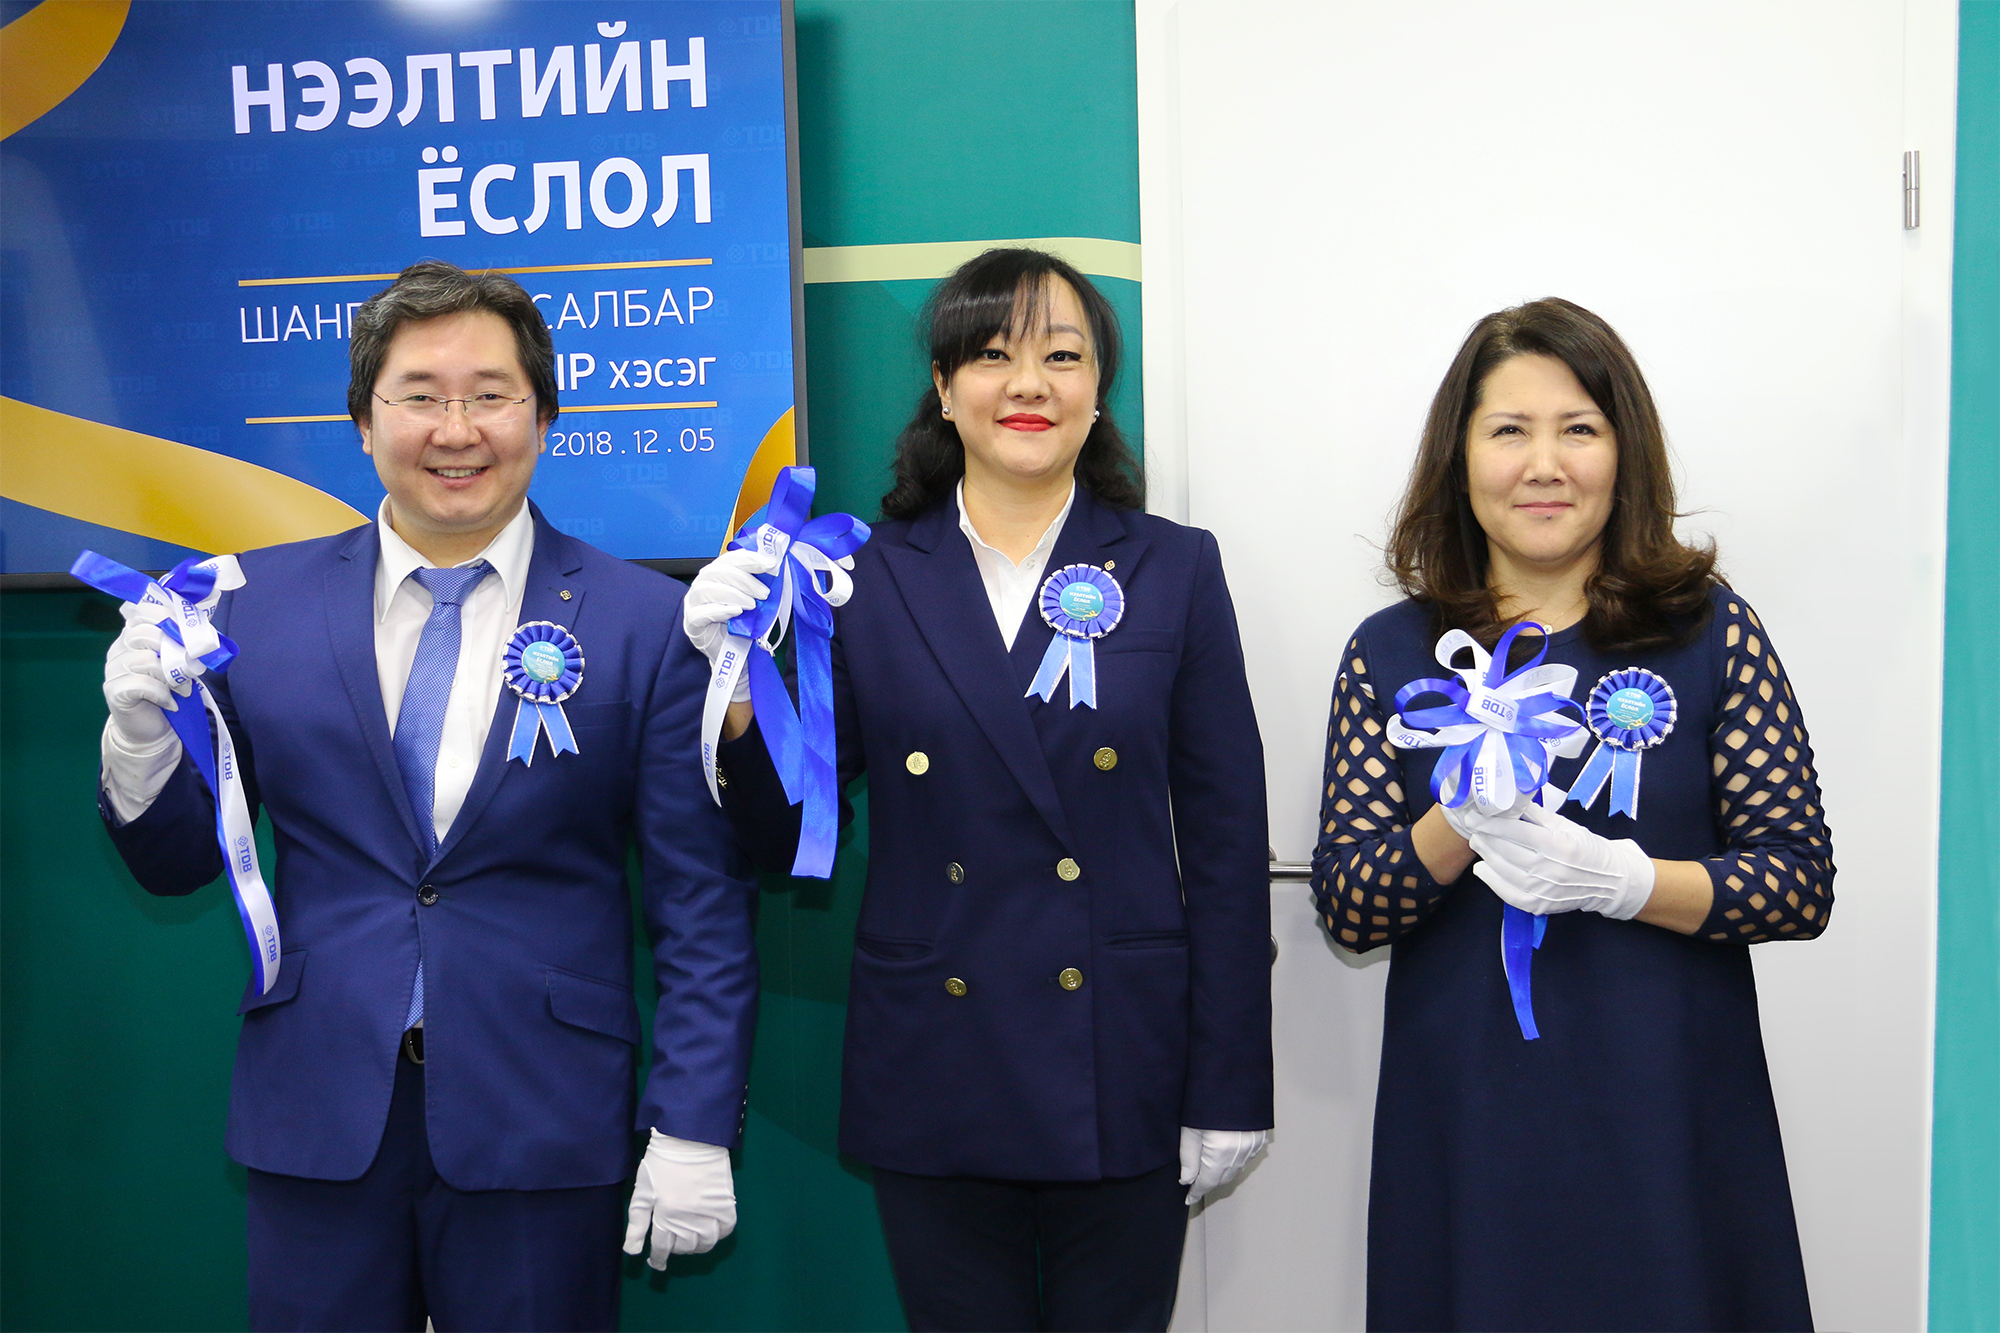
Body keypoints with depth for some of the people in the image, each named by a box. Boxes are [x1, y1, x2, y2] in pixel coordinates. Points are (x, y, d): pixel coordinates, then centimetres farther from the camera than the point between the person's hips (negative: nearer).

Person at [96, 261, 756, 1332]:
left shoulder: (645, 621, -4)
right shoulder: (258, 606, 2)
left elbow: (701, 908, -3)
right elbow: (181, 860, 7)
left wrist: (692, 1127, -7)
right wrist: (144, 731, -12)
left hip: (542, 1126, -2)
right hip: (314, 1121, 2)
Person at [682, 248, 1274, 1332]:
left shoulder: (1174, 570, 1)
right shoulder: (870, 578, 1)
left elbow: (1226, 840, 0)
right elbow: (790, 845, 2)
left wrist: (1227, 1089, -1)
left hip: (1120, 1074, 0)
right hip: (934, 1080, 1)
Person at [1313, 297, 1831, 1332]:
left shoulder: (1711, 630, 0)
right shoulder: (1390, 653, 2)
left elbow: (1803, 880, -4)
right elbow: (1344, 907, -2)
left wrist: (1620, 880, -20)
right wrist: (1464, 823, -19)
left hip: (1670, 1122, 0)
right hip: (1461, 1124, 1)